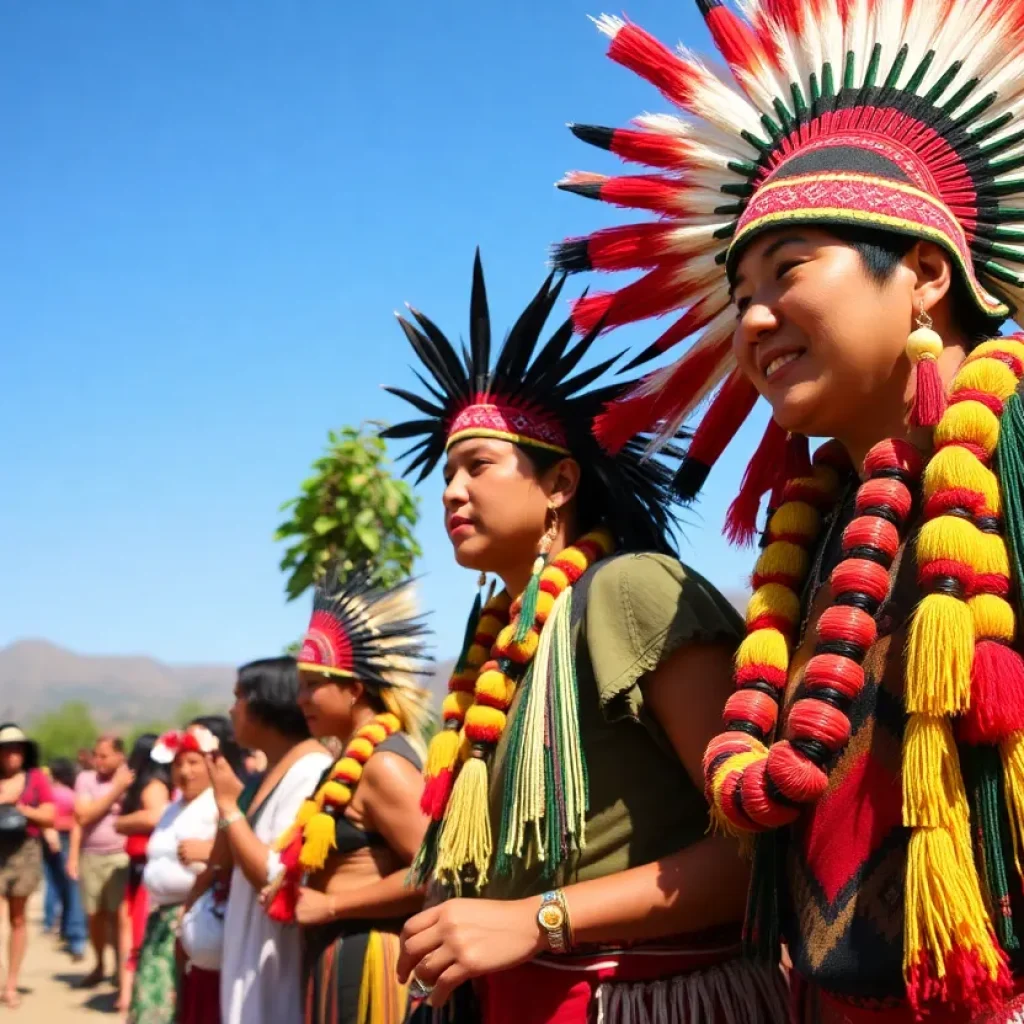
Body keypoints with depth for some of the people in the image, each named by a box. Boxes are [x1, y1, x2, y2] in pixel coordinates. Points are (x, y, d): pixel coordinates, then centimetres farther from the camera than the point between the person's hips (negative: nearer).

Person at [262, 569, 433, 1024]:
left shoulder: (382, 764, -16)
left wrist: (331, 906, -18)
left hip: (367, 959, -10)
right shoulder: (352, 761, 13)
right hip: (339, 957, 10)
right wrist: (300, 894, 4)